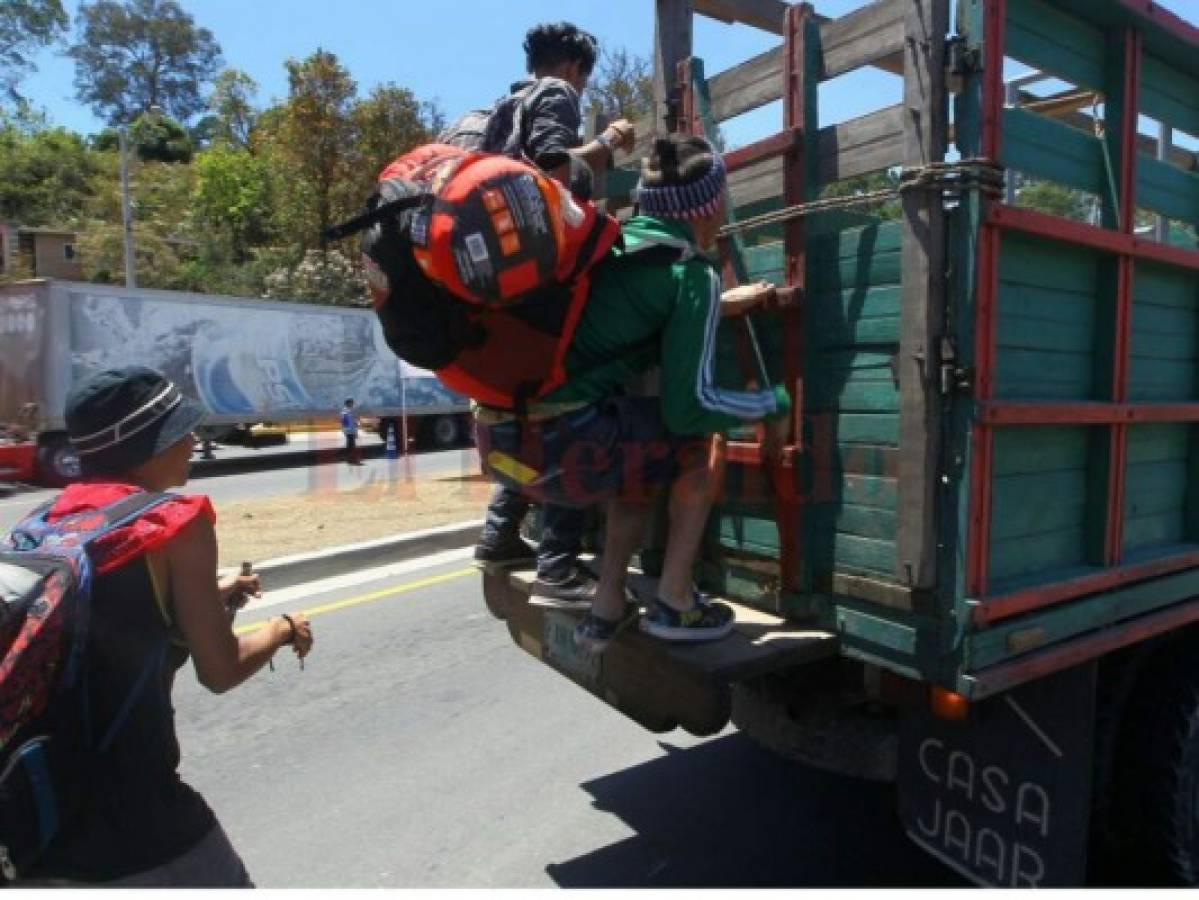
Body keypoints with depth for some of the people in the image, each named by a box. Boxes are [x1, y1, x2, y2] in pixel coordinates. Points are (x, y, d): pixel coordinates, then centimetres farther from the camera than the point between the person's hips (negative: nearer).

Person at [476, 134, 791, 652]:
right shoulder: (694, 274, -5)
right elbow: (688, 407, -8)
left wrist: (717, 306, 43)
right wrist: (774, 406, 8)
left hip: (497, 434, 7)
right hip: (555, 445, -7)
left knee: (646, 451, 27)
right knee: (696, 439, 12)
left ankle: (606, 610, 27)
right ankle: (674, 604, 17)